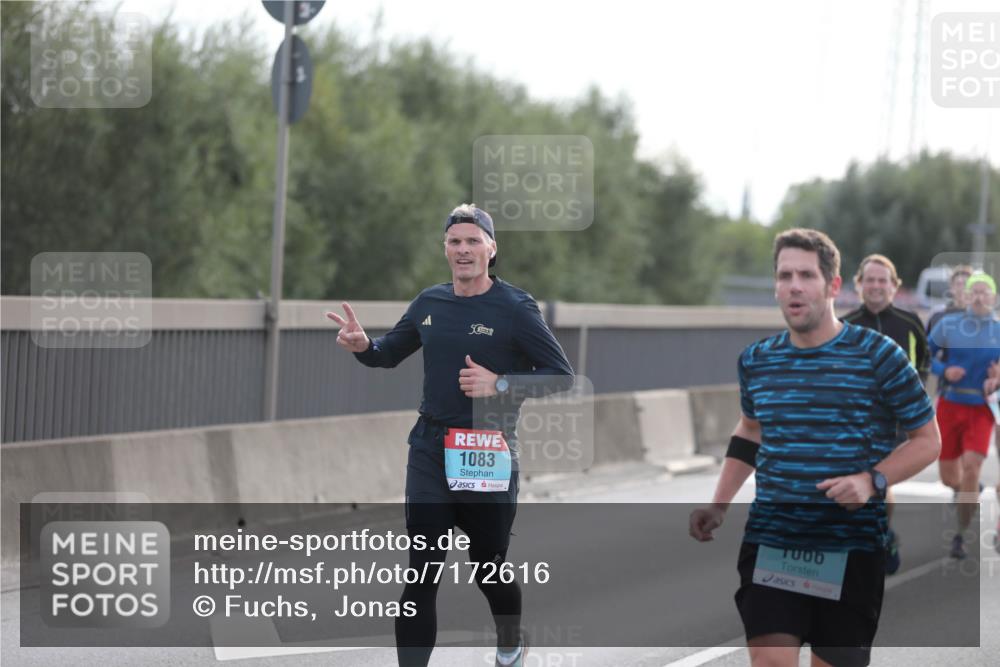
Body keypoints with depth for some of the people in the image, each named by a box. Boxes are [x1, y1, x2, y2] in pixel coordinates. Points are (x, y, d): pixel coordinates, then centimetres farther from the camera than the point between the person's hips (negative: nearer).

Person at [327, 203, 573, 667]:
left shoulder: (514, 308, -9)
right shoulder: (429, 303, 6)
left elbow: (561, 376, -9)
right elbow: (390, 354, 20)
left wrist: (500, 385, -21)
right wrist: (362, 346, -3)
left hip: (489, 455, -3)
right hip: (431, 450, 3)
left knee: (489, 568, 12)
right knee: (421, 572, -4)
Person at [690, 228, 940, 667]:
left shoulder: (878, 355, -6)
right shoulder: (756, 361, 7)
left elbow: (927, 439, 0)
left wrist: (873, 480, -17)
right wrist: (718, 506, 16)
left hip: (851, 548, -2)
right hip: (770, 542, 2)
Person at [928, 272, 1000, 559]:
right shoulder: (948, 324, -2)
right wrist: (944, 371, -16)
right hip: (950, 405, 1)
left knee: (971, 469, -19)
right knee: (949, 478, 6)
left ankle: (960, 536, -5)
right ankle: (971, 493, 45)